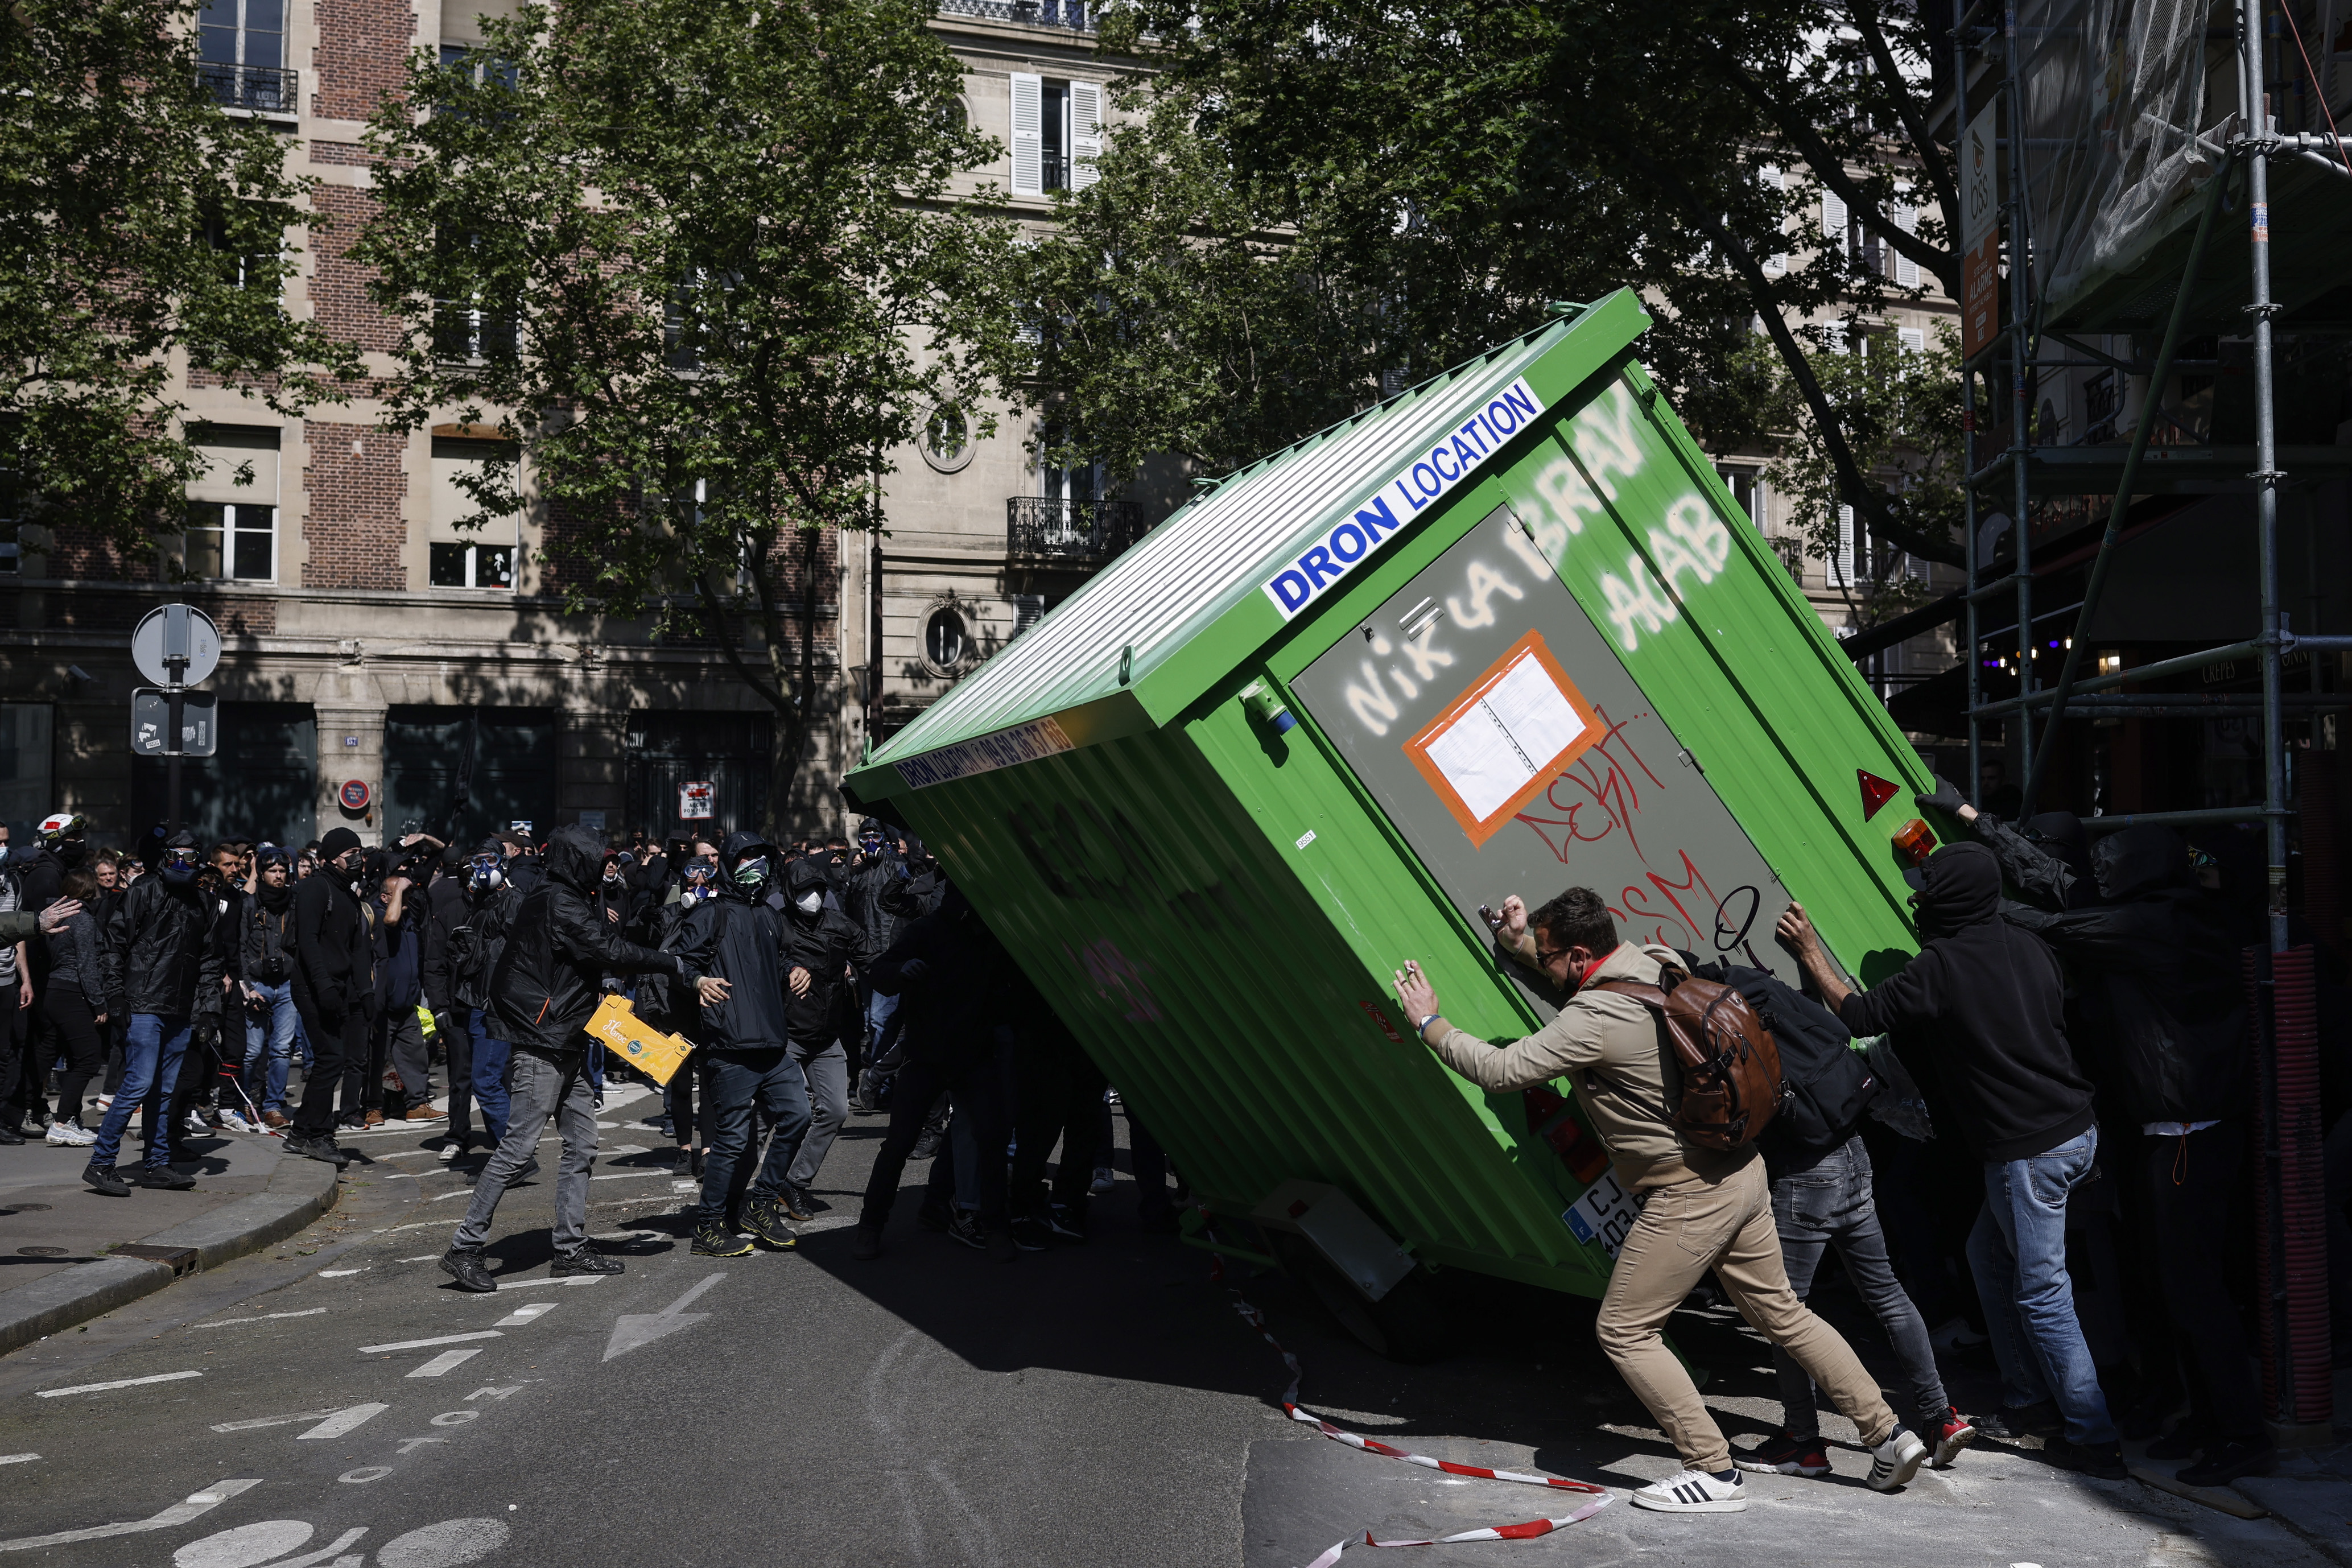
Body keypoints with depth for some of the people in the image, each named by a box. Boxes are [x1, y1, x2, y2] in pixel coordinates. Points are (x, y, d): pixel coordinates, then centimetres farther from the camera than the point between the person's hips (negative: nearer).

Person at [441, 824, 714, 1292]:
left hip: (567, 1046, 10)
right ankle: (463, 1248, 0)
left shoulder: (563, 899, 15)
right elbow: (612, 952, -20)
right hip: (542, 1046, -10)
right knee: (518, 1148, -7)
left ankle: (572, 1247, 17)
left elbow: (600, 954, 16)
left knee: (581, 1146, 11)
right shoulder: (559, 903, -16)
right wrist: (680, 968, -17)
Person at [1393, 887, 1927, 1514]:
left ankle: (1714, 1473, 7)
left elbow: (1501, 1072, -19)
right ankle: (1888, 1434, 25)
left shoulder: (1595, 1019, -22)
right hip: (1742, 1174, 9)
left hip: (1689, 1197, -9)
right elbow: (1574, 989, 22)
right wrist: (1520, 943, 10)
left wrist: (1430, 1024, -8)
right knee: (1781, 1312, 20)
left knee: (1624, 1331, 4)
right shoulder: (1657, 963, 4)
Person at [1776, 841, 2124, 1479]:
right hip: (2076, 1129, 9)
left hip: (2029, 1149, -9)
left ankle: (2095, 1439, 4)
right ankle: (2023, 1395, 28)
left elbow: (1859, 1015, -10)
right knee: (1989, 1252, 21)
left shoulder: (1941, 965, -16)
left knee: (2041, 1293, 0)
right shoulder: (2030, 947, 6)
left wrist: (1811, 953, 0)